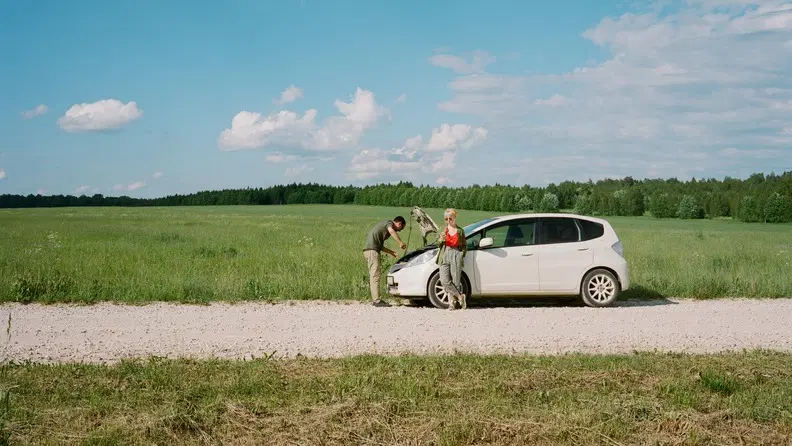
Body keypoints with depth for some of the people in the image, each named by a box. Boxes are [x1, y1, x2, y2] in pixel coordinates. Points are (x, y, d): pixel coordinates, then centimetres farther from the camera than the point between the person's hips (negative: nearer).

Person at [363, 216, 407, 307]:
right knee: (375, 275, -12)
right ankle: (376, 301, -15)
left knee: (373, 275, 13)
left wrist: (391, 252, 34)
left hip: (370, 250, 10)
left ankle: (374, 299, 18)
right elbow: (391, 231, -26)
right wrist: (401, 243, -24)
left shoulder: (384, 225, 28)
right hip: (372, 250, -10)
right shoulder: (389, 222, 0)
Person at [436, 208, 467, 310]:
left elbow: (464, 245, 14)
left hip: (456, 255, -2)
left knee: (456, 281, -5)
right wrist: (441, 240, -8)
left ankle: (452, 302, 3)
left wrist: (462, 254, -2)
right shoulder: (444, 230, 14)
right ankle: (460, 296, -1)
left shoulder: (460, 231, 9)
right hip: (445, 255, 2)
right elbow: (438, 244, 14)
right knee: (444, 280, -12)